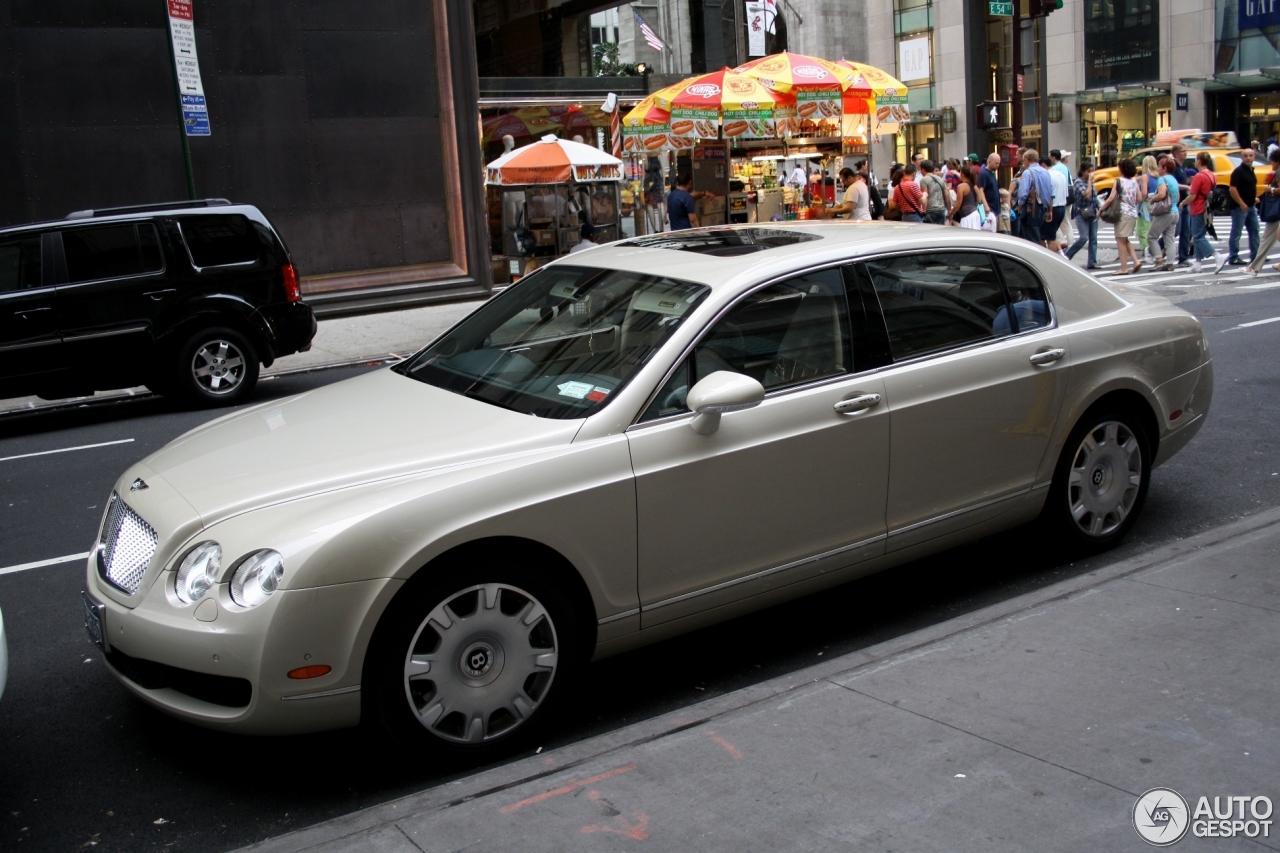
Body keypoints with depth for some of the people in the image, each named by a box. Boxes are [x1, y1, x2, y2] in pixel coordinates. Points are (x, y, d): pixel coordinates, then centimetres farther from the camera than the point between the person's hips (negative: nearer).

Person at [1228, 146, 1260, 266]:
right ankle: (1233, 258, 1)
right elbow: (1232, 189, -20)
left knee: (1254, 231, 12)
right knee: (1236, 233, -3)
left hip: (1251, 206, 9)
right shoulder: (1238, 171, -13)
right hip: (1240, 207, -9)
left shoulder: (1251, 170, 13)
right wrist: (1241, 203, -22)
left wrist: (1255, 198, 14)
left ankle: (1255, 256, 18)